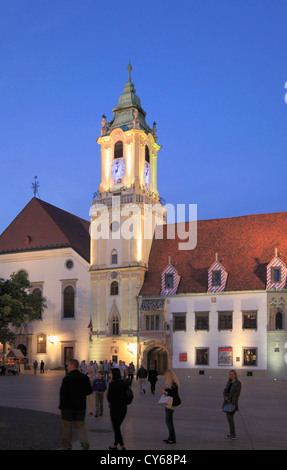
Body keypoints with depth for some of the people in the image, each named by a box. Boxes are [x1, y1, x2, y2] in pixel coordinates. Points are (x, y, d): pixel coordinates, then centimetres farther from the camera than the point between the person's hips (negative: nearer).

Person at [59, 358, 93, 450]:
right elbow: (89, 391, 7)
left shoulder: (67, 378, -16)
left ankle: (66, 447, 18)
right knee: (80, 425, 14)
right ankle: (85, 441, -8)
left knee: (67, 428, 10)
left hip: (68, 407, -4)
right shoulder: (85, 377, 1)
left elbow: (63, 393, -16)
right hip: (81, 407, 4)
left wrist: (61, 406, -6)